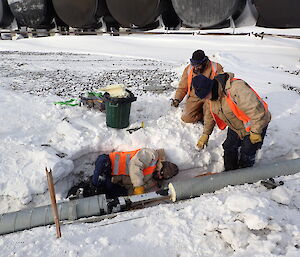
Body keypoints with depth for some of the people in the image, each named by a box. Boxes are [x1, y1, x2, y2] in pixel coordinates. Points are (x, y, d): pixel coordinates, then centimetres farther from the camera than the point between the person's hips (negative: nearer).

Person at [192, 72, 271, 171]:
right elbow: (209, 115, 8)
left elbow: (256, 110, -35)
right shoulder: (211, 96, -8)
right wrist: (205, 134, 10)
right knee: (229, 149, 12)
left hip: (256, 124, -7)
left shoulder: (236, 89, -37)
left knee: (246, 155, 0)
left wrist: (255, 132, -26)